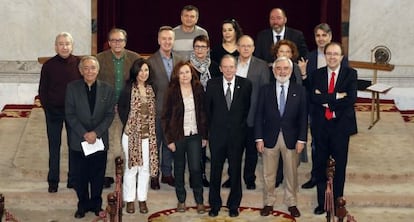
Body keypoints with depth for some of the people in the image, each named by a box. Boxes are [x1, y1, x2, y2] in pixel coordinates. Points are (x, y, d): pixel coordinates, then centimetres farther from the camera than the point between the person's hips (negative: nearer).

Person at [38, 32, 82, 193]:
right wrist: (47, 108, -3)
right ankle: (53, 181, 16)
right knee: (54, 146, 7)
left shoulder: (79, 64, -5)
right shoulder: (48, 65, -4)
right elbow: (42, 90, 3)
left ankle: (73, 180, 19)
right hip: (53, 111, 0)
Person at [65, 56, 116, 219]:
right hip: (78, 141, 0)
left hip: (100, 140, 1)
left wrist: (96, 132, -13)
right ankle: (82, 205, 22)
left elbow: (110, 115, -1)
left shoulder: (107, 89, 0)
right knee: (80, 176, 7)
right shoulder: (72, 88, -2)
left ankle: (96, 204, 24)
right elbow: (70, 114, -5)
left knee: (98, 176, 9)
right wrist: (84, 134, -13)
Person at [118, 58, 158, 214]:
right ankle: (130, 200, 14)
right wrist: (128, 125, -3)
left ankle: (142, 199, 17)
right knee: (131, 167, 4)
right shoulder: (128, 89, -7)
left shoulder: (151, 89, 6)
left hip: (148, 135, 4)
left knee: (145, 167, 6)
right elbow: (121, 108, -2)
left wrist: (151, 129, 5)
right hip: (131, 134, -4)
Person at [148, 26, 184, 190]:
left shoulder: (179, 60, 6)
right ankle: (153, 175, 17)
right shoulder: (151, 61, -6)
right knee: (154, 144, 6)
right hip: (157, 110, -4)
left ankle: (167, 173, 25)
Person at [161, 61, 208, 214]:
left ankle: (199, 201, 10)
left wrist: (204, 136, 3)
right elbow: (165, 117, -4)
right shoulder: (172, 92, -5)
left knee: (195, 168, -3)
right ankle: (181, 200, 22)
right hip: (178, 136, -1)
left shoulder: (198, 90, 1)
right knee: (179, 169, 9)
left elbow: (203, 114, 5)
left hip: (195, 135, 1)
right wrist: (169, 139, -8)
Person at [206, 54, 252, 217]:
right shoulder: (212, 84, 0)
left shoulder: (245, 84, -3)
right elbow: (207, 108, 7)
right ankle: (214, 204, 22)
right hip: (217, 135, 1)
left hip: (237, 134, 0)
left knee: (235, 171, 9)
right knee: (215, 170, 8)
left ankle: (233, 205, 23)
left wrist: (242, 125, 1)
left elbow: (249, 107, 3)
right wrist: (211, 127, 7)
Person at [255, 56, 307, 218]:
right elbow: (259, 116, 1)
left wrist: (301, 139, -6)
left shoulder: (299, 90, 1)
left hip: (291, 138, 0)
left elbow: (303, 117, 0)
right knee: (268, 174, 8)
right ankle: (268, 203, 22)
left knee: (291, 173, 9)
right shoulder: (265, 90, 2)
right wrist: (259, 138, -5)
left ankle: (292, 203, 23)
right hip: (270, 138, 0)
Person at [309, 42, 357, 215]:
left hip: (341, 125, -2)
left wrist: (325, 100, -13)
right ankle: (322, 202, 19)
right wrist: (336, 96, -19)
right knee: (320, 165, 8)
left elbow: (351, 99, -14)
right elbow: (313, 98, -10)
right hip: (321, 126, 2)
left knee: (339, 166, 7)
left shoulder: (350, 74, -1)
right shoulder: (317, 74, 4)